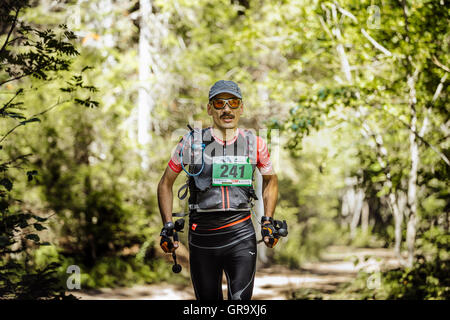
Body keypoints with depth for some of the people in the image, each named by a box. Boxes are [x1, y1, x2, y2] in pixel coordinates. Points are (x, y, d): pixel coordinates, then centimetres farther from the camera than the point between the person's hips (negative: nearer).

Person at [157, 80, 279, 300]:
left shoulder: (254, 144, 2)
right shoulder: (191, 142, -1)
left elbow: (270, 180, 21)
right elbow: (166, 184, 11)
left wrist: (268, 221, 13)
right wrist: (167, 226, 3)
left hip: (241, 235, -1)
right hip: (202, 238, 1)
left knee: (241, 300, -13)